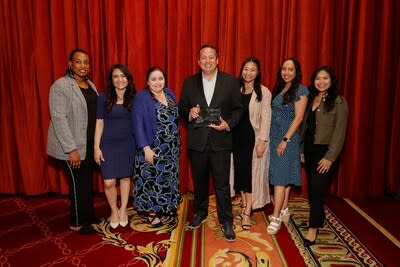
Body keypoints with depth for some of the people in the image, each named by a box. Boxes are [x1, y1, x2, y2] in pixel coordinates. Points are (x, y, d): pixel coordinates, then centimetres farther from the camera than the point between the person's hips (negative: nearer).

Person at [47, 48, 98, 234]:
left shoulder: (90, 85, 9)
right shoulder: (61, 86, -13)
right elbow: (59, 119, -18)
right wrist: (71, 149, -21)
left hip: (90, 143, 7)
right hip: (73, 146, -6)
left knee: (88, 182, 15)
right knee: (78, 183, 4)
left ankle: (88, 217, 32)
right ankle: (78, 222, 23)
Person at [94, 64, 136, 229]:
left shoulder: (133, 98, 1)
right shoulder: (103, 98, -3)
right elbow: (99, 123, -2)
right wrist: (96, 147, -5)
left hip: (128, 144, 2)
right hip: (108, 144, -1)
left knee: (125, 177, 10)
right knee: (109, 182, -3)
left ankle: (123, 210, 29)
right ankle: (114, 210, 24)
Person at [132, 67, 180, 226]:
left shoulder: (169, 93, 6)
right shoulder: (141, 98, -11)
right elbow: (138, 125, -16)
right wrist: (146, 148, -22)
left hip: (171, 148, 6)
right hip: (153, 148, -6)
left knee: (168, 177, 16)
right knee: (153, 178, 3)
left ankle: (167, 206, 32)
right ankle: (152, 212, 18)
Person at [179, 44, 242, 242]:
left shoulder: (231, 81, 0)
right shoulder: (189, 82, 4)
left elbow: (237, 109, 2)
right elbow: (182, 109, 8)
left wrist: (228, 124, -15)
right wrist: (189, 113, -14)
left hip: (220, 141, -2)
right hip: (196, 141, 3)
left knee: (222, 184, 2)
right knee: (199, 181, 18)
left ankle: (226, 222, 18)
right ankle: (200, 213, 39)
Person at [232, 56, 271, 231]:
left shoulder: (264, 92, -6)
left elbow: (266, 118, -9)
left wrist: (262, 141, -13)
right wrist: (229, 133, 1)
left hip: (254, 137, -4)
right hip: (237, 136, 4)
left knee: (252, 173, 2)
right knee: (239, 171, 11)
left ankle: (247, 213, 11)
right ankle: (244, 205, 28)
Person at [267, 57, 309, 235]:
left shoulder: (300, 91, -6)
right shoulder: (278, 89, 12)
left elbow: (298, 118, -12)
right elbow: (274, 115, 12)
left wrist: (285, 140, -16)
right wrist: (272, 138, 5)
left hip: (288, 138, -6)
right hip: (274, 137, 6)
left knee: (281, 177, -7)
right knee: (284, 176, 13)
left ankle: (276, 217, -2)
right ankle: (284, 211, 23)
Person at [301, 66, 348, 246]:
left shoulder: (338, 102, -8)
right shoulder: (310, 99, 10)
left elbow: (339, 132, -12)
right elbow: (305, 126, 11)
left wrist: (330, 157, -16)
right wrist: (302, 150, 9)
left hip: (325, 151, -6)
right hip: (309, 150, 6)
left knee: (317, 190, -6)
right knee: (312, 189, 14)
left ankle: (313, 229, 5)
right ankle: (318, 218, 33)